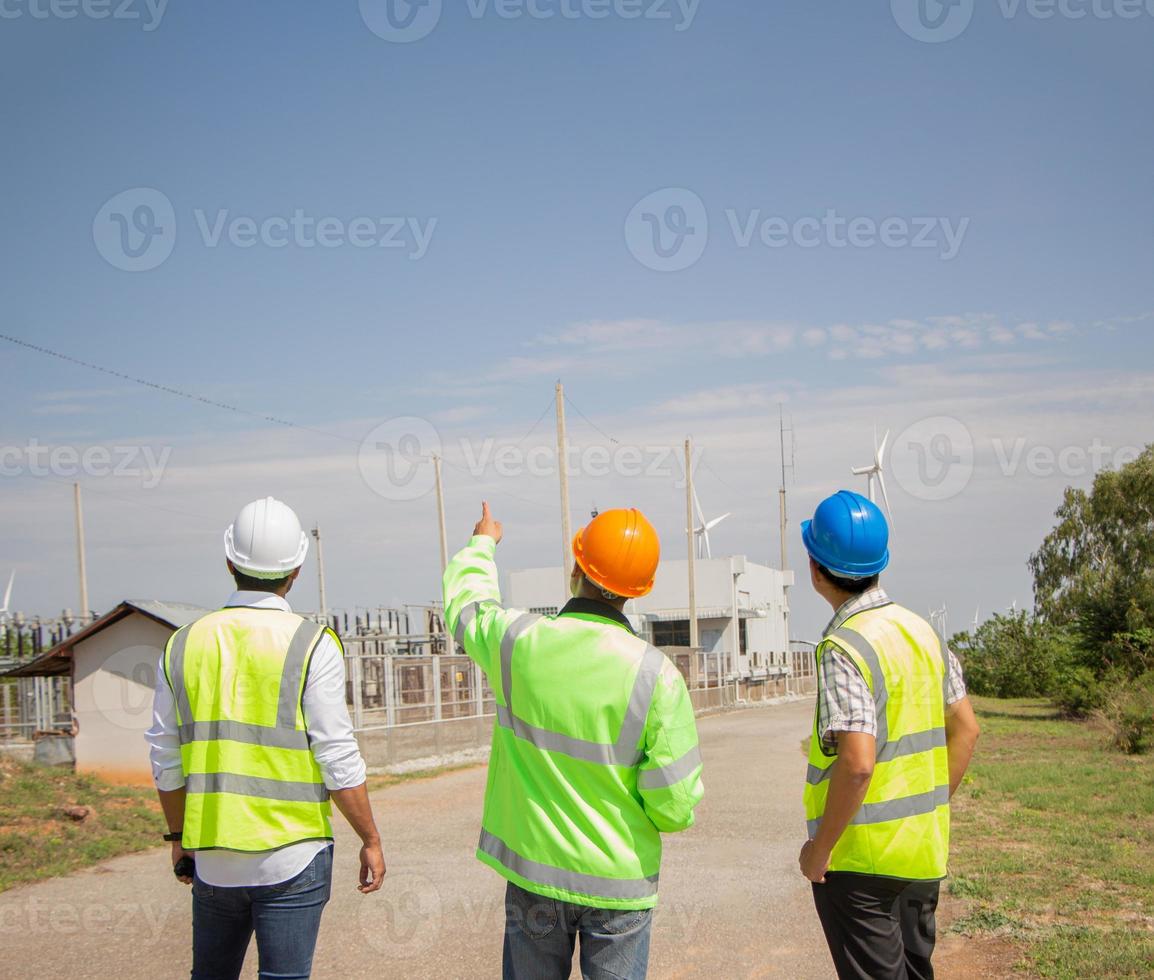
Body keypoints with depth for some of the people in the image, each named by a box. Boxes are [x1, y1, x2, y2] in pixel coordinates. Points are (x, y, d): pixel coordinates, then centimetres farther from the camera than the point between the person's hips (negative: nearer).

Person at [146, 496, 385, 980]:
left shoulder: (185, 645, 3)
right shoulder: (311, 645, -10)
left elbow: (167, 763, 8)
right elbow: (338, 760, -11)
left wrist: (178, 837, 21)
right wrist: (371, 840, -1)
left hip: (213, 859, 4)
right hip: (292, 857, -4)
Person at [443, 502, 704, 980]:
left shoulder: (518, 643, -12)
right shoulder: (656, 675, -18)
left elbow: (466, 602, 14)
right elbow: (676, 806, -17)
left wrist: (482, 543, 34)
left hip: (533, 870, 2)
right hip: (619, 882, -2)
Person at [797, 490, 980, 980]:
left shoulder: (844, 647, -19)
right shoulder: (922, 631, 4)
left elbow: (857, 762, -27)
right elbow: (965, 729, 10)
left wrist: (820, 847, -16)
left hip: (861, 859, -7)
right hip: (924, 850, 8)